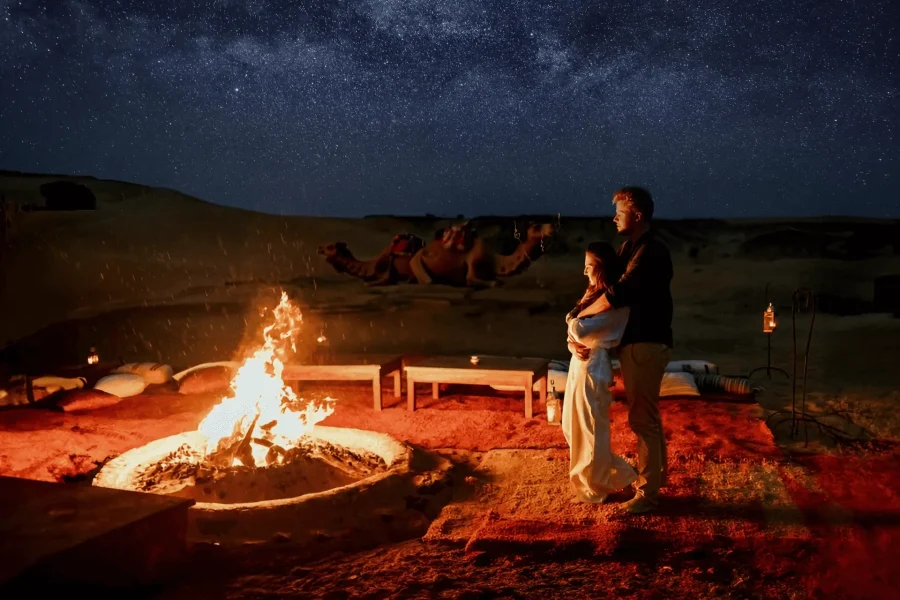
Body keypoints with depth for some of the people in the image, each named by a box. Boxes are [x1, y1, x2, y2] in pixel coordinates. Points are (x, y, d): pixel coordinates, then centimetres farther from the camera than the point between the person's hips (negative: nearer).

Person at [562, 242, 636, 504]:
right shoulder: (595, 296, 13)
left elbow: (578, 329, -24)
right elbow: (572, 331, 11)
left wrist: (580, 306, -6)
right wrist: (573, 344, -11)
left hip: (592, 367, -10)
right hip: (579, 364, 10)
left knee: (590, 431, 1)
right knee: (573, 428, 17)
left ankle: (594, 489, 19)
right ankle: (616, 473, 28)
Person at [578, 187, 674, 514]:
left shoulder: (652, 251, -18)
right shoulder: (629, 248, 14)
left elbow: (617, 295, -25)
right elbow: (607, 281, 12)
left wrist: (584, 313, -10)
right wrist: (581, 308, -6)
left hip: (646, 344, -10)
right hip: (636, 341, 10)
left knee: (642, 418, -5)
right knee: (647, 415, 18)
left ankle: (647, 492, 4)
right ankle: (654, 479, 30)